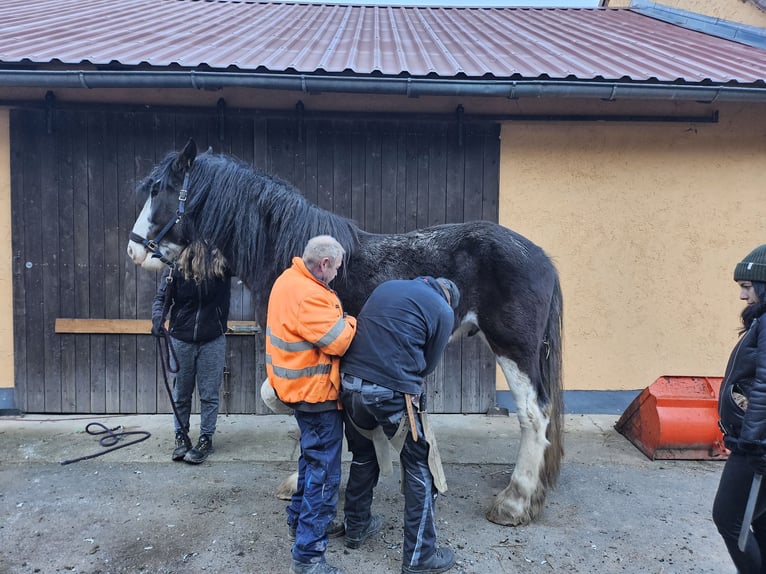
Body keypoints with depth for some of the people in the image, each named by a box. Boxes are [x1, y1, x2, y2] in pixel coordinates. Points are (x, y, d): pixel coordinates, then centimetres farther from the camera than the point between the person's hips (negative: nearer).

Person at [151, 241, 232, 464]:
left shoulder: (222, 263, -9)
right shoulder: (176, 265, -8)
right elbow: (162, 297, -8)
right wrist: (157, 319, -26)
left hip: (213, 340, -1)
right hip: (181, 339, 1)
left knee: (209, 393, 7)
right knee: (181, 393, 14)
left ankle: (206, 439, 21)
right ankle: (181, 436, 31)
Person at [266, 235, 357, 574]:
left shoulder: (290, 279, 5)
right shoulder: (308, 296, -27)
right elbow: (339, 341, -25)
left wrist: (338, 319, 3)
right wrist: (354, 323, -7)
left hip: (300, 385, 11)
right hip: (316, 392, -11)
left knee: (312, 457, 27)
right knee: (324, 472, -1)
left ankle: (299, 519, 43)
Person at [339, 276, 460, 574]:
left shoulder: (388, 286, 18)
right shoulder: (443, 311, 3)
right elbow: (428, 363, 7)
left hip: (351, 383, 6)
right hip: (392, 393, -6)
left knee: (362, 458, 26)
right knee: (420, 469, 11)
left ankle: (356, 527, 42)